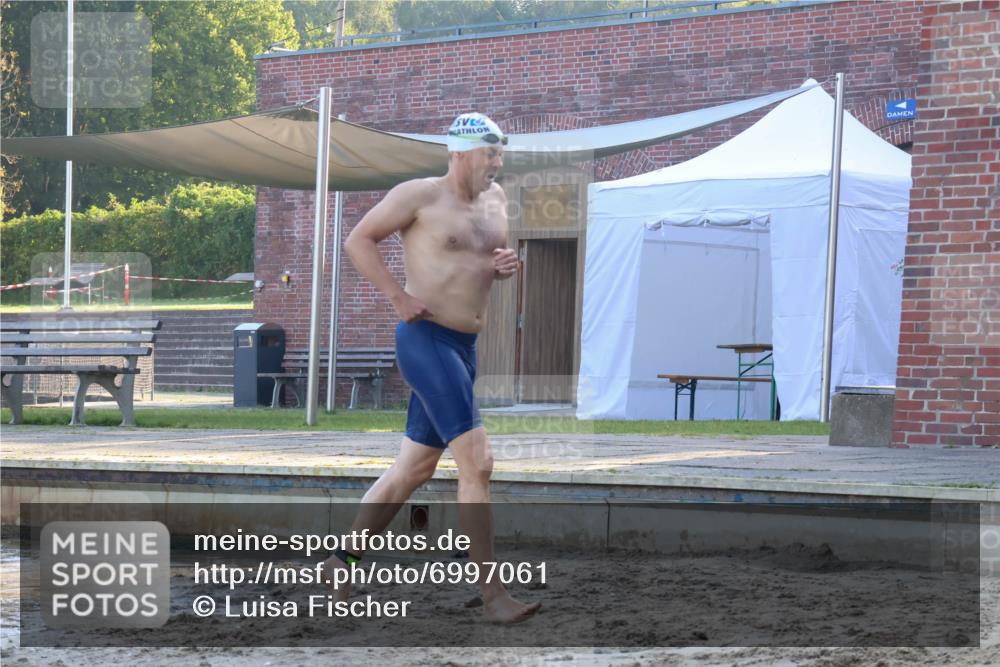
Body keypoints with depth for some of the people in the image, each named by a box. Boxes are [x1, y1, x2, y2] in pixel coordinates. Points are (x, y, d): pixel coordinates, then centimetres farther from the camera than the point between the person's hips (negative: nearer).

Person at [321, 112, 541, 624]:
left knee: (414, 468, 15)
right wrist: (399, 298, -13)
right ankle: (491, 594, -16)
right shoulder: (420, 196, -8)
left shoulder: (494, 198, 13)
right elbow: (357, 240, -4)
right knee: (477, 462, -16)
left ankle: (341, 561, 28)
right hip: (425, 339, -9)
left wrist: (506, 265, 2)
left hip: (464, 348, 9)